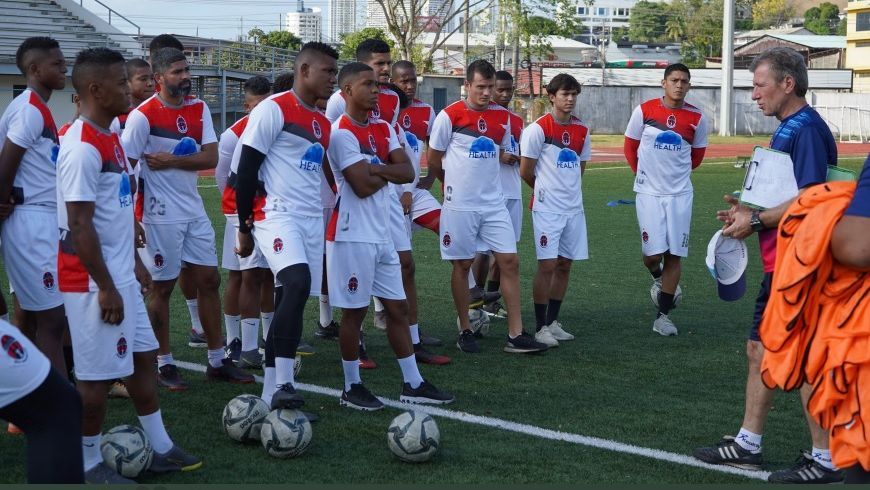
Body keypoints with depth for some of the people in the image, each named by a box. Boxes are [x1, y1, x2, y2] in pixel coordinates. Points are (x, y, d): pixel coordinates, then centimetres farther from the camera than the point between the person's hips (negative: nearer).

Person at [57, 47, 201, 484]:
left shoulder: (110, 137, 11)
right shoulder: (82, 148, -21)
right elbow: (80, 224, -22)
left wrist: (134, 262, 21)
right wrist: (104, 288, -21)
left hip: (120, 275, 10)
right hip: (94, 283, -10)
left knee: (143, 357, 16)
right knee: (97, 373, 1)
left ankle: (160, 450, 27)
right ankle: (90, 465, 14)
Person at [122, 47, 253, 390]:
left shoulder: (199, 109, 5)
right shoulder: (142, 116, -12)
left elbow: (211, 158, -4)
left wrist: (170, 161, -15)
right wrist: (131, 220, -15)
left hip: (194, 211, 6)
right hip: (160, 216, -6)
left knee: (209, 280, 8)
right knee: (162, 286, 2)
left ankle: (217, 361, 17)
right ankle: (164, 364, 15)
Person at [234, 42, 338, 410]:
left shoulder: (323, 124, 18)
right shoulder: (273, 110, -6)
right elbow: (246, 169, -7)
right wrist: (244, 227, -5)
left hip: (312, 221, 8)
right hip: (277, 215, -8)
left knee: (293, 298, 5)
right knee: (297, 284, -28)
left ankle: (271, 394, 11)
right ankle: (282, 385, -27)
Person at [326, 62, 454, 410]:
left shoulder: (383, 129, 11)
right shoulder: (341, 133, -14)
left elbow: (407, 172, 0)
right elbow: (362, 186, -22)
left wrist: (375, 168, -15)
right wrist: (390, 171, -4)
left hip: (382, 234, 8)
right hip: (353, 235, -8)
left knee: (398, 307, 11)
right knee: (354, 311, 1)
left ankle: (413, 384, 18)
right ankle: (351, 387, 14)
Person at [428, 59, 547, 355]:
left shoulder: (502, 117, 5)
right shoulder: (450, 116, -9)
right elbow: (433, 161, 0)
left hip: (494, 203, 4)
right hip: (460, 206, -4)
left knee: (509, 262, 0)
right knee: (462, 265, 5)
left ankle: (516, 335, 4)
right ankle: (465, 331, 18)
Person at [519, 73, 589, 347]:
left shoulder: (582, 131, 9)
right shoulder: (538, 129, -9)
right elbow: (526, 172, -4)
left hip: (574, 208, 6)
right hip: (547, 208, -6)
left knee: (565, 265, 9)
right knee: (547, 265, -6)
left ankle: (553, 322, 19)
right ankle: (540, 327, 1)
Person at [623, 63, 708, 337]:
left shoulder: (696, 118, 0)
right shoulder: (644, 111, -4)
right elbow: (630, 148, 9)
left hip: (680, 193, 1)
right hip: (649, 192, -1)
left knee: (674, 255, 1)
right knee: (652, 254, -9)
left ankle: (663, 315, 10)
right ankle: (658, 277, 29)